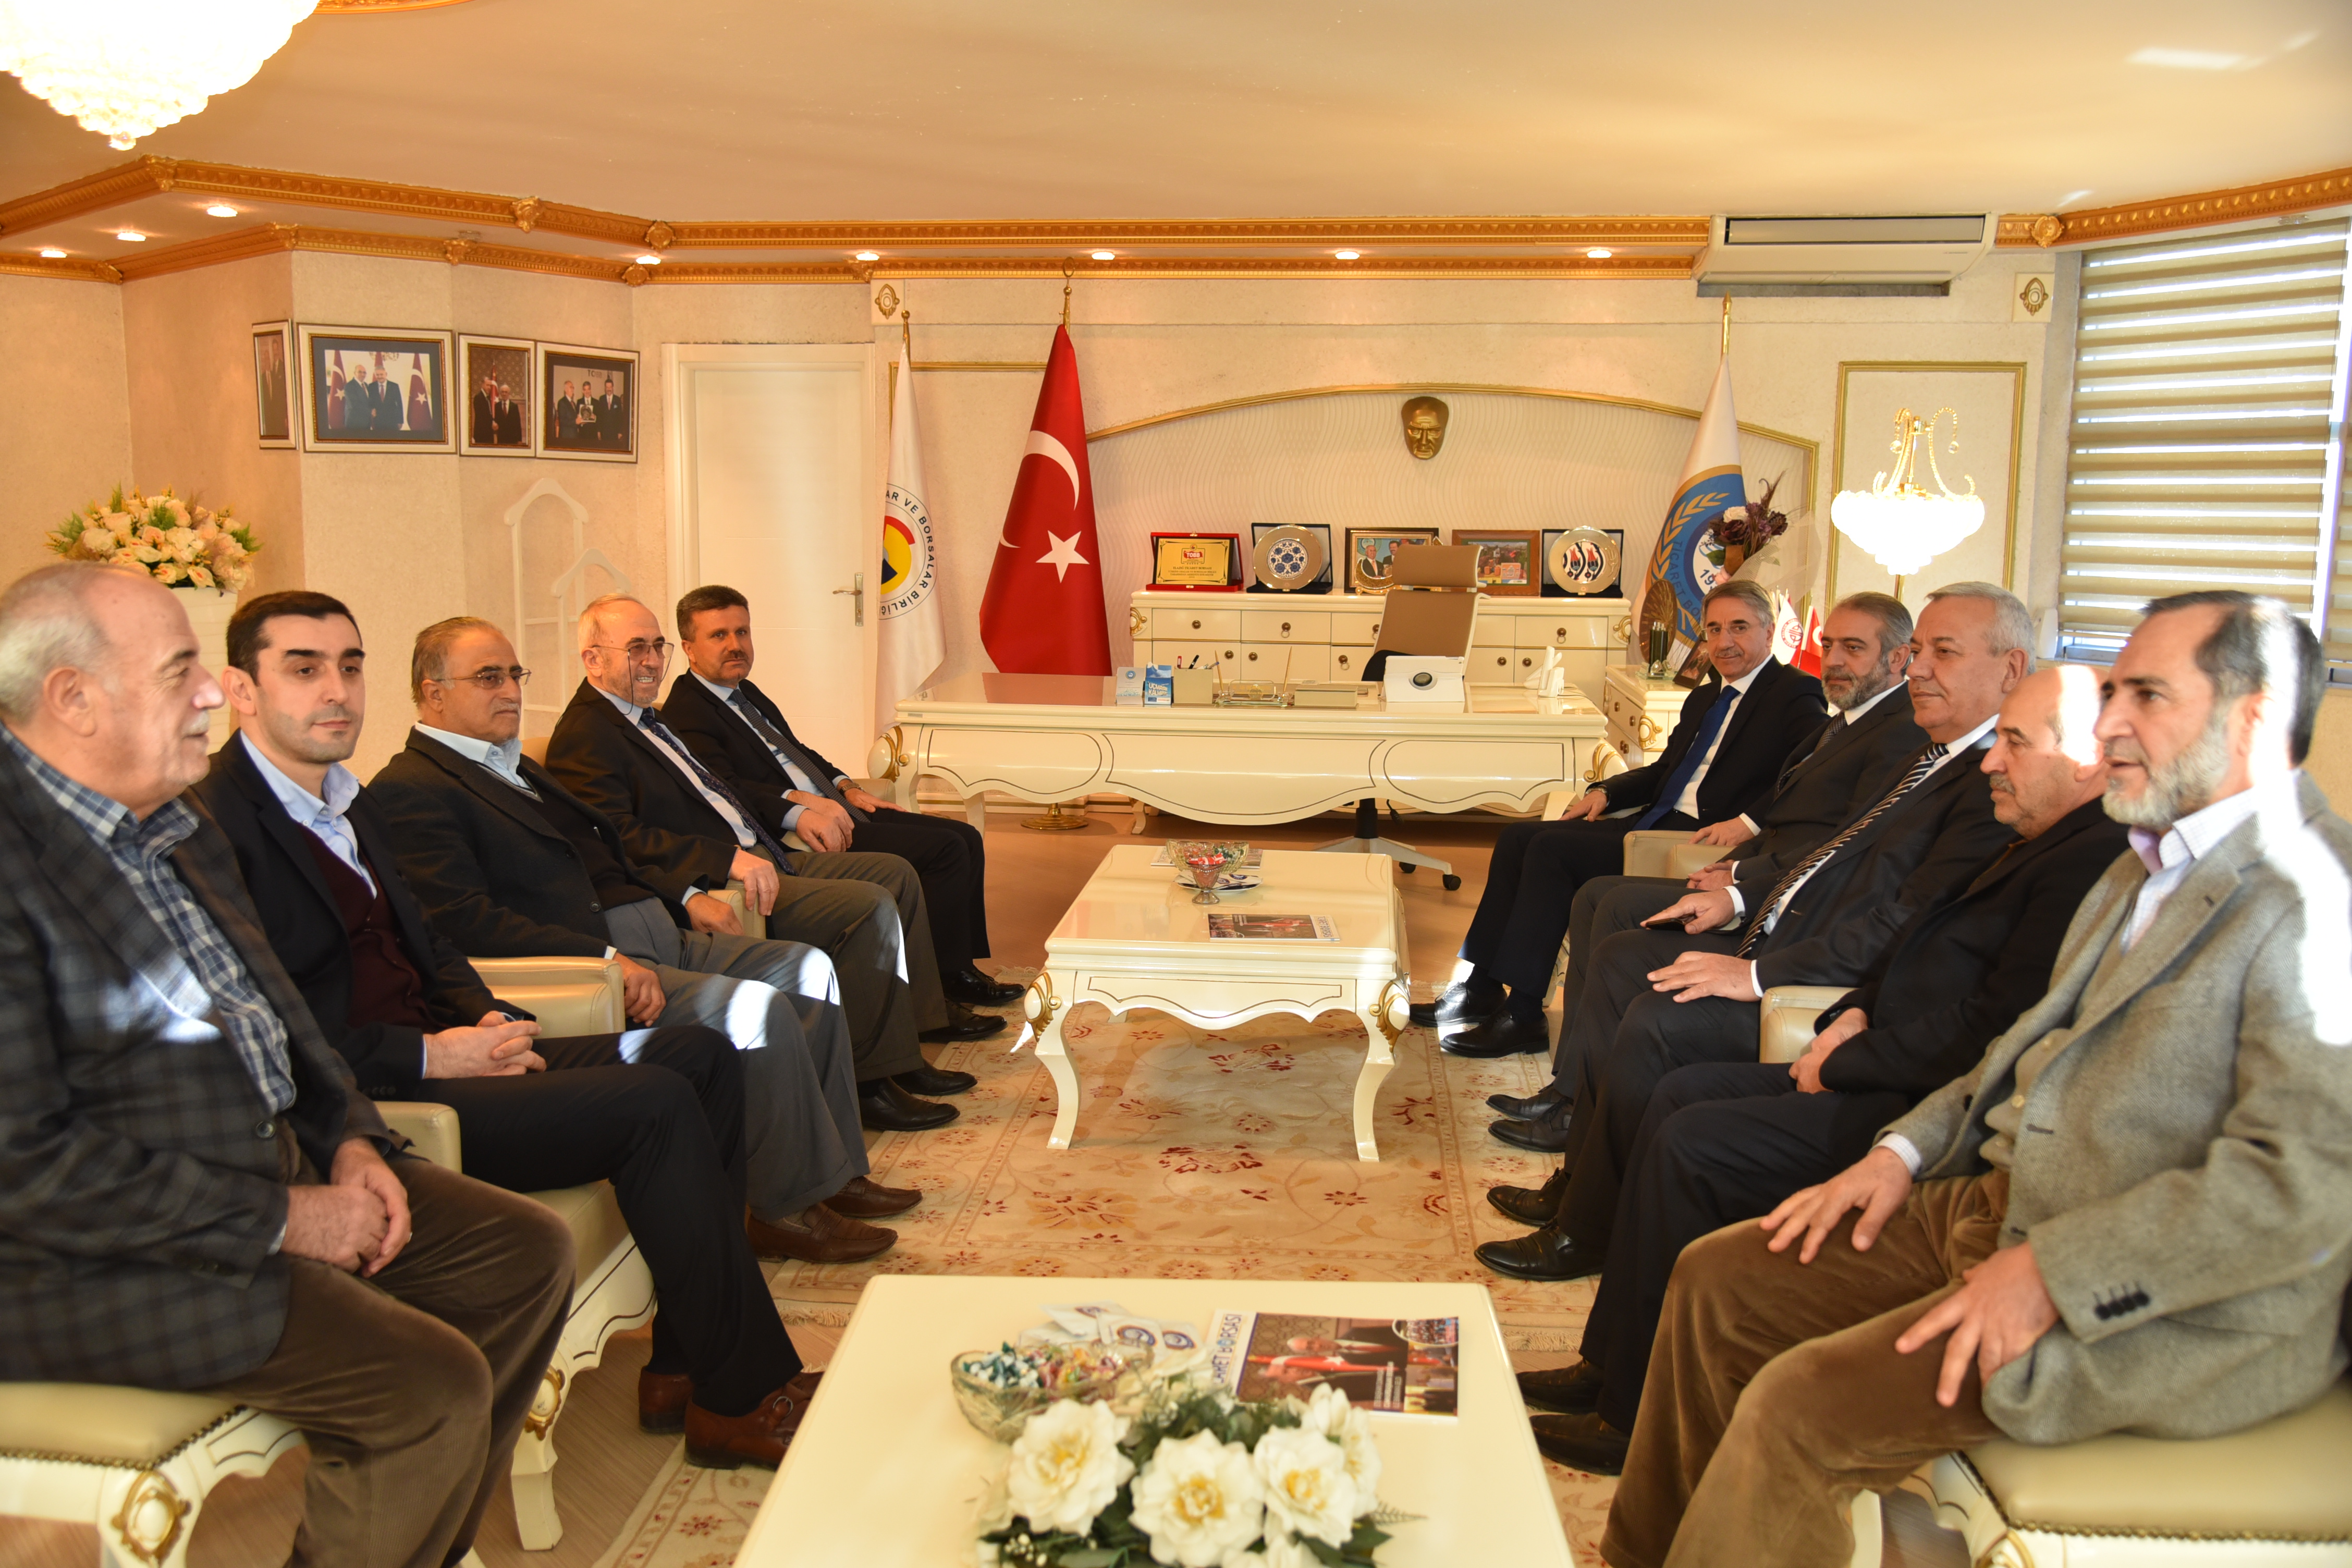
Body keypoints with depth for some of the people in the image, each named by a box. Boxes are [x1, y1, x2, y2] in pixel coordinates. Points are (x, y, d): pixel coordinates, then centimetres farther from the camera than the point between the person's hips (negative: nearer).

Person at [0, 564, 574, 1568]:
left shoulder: (174, 825, 10)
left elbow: (265, 994, 20)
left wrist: (351, 1138, 3)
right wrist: (279, 1219, -19)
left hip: (282, 1165, 10)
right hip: (104, 1258, -10)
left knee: (529, 1252, 8)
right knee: (435, 1386, -21)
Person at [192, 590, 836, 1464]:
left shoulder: (346, 803, 17)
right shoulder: (216, 826, -14)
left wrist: (488, 1019, 1)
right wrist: (428, 1057, -18)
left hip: (444, 1056, 10)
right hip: (363, 1109, -10)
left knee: (701, 1055, 0)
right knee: (652, 1104, -22)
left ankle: (684, 1368, 1)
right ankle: (740, 1398, -8)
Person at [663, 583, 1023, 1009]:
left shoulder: (746, 693, 20)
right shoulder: (685, 714, -11)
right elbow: (726, 789, -24)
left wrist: (846, 788, 13)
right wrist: (797, 804, -34)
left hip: (831, 810, 10)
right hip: (794, 837, -10)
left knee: (966, 838, 3)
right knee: (945, 850, -18)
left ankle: (960, 969, 7)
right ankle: (950, 978, -5)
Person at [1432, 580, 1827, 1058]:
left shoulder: (1795, 694, -4)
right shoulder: (1704, 698, 23)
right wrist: (1605, 792, 11)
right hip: (1655, 822, 9)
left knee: (1552, 848, -22)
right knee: (1517, 837, -2)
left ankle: (1524, 1018, -17)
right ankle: (1483, 987, 1)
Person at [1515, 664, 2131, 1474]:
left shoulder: (2098, 861, -20)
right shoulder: (2042, 843, 14)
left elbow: (1988, 1034, -24)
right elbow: (1920, 946, 24)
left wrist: (1843, 1065, -13)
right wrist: (1858, 1011, 6)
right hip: (1886, 1075, 11)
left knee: (1691, 1148, -15)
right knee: (1681, 1093, 8)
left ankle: (1637, 1420, 1)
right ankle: (1611, 1362, 14)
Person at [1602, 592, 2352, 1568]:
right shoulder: (2156, 860, 14)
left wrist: (2050, 1274, -24)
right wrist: (1905, 1151, 6)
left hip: (2166, 1311, -9)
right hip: (2006, 1198, 10)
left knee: (1801, 1406, -22)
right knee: (1717, 1279, 5)